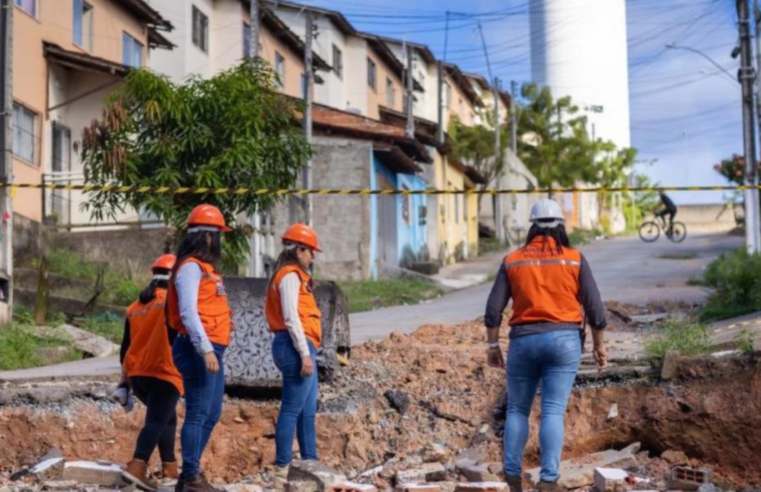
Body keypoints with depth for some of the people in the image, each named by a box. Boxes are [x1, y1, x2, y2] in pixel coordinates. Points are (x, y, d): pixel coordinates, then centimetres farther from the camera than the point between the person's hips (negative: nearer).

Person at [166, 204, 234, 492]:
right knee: (198, 414, -8)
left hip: (211, 351, 10)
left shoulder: (205, 268, 20)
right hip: (200, 351, -10)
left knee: (212, 414, 14)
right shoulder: (191, 267, -11)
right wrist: (205, 350, -27)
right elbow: (188, 312, -21)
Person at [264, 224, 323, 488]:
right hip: (297, 347, -11)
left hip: (302, 348, 11)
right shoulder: (290, 276, -10)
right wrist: (304, 353, -21)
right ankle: (282, 471, -9)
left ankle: (310, 462, 19)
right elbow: (290, 317, -18)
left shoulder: (293, 276, 21)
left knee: (308, 411, 14)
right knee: (292, 409, -10)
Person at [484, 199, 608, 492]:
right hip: (564, 339, -1)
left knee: (517, 410, 12)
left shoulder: (513, 261, 5)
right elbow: (594, 308, 0)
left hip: (523, 340, 1)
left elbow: (493, 309, 2)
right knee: (553, 411, -3)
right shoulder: (575, 259, 3)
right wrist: (599, 346, 10)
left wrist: (493, 345, 11)